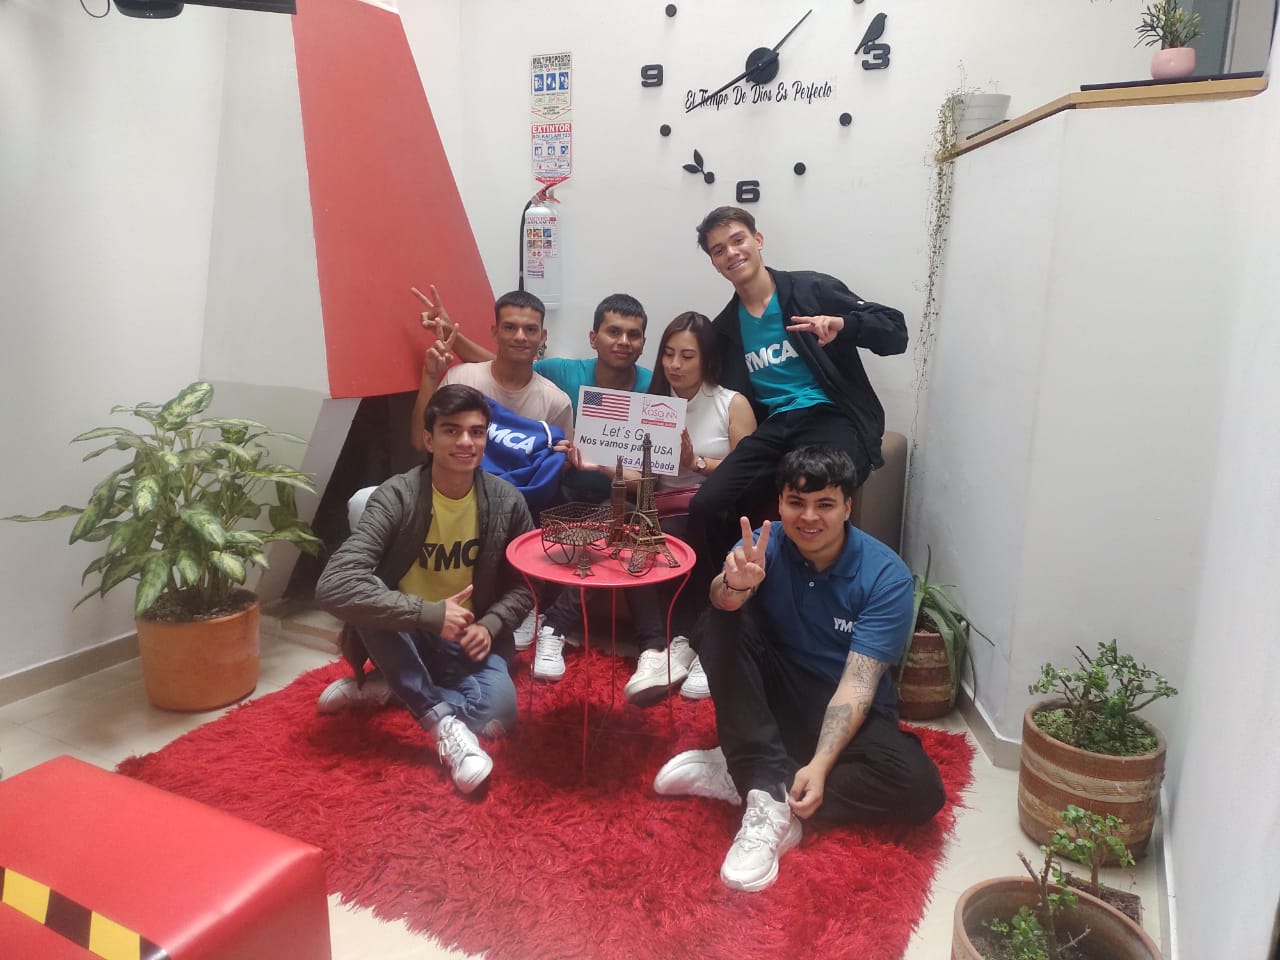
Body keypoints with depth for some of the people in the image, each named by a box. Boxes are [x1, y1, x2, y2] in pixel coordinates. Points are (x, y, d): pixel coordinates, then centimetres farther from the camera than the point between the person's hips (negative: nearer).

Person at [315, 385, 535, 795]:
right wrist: (430, 613, -36)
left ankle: (385, 688, -4)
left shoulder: (507, 502, -10)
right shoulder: (396, 497, -20)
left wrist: (489, 626, -17)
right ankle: (444, 723, -29)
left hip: (467, 641, 2)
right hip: (405, 638, -1)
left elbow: (522, 587, 3)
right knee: (361, 595, -33)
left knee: (497, 712, -29)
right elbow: (333, 586, -32)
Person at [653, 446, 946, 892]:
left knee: (920, 788, -27)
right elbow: (722, 599, -31)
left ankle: (739, 775, -23)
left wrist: (820, 764, -33)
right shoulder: (765, 545, -10)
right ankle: (770, 791, -33)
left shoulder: (886, 577, -16)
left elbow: (857, 684, -22)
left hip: (846, 713, 0)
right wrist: (735, 585, -55)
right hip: (774, 695, 1)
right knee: (721, 624, -25)